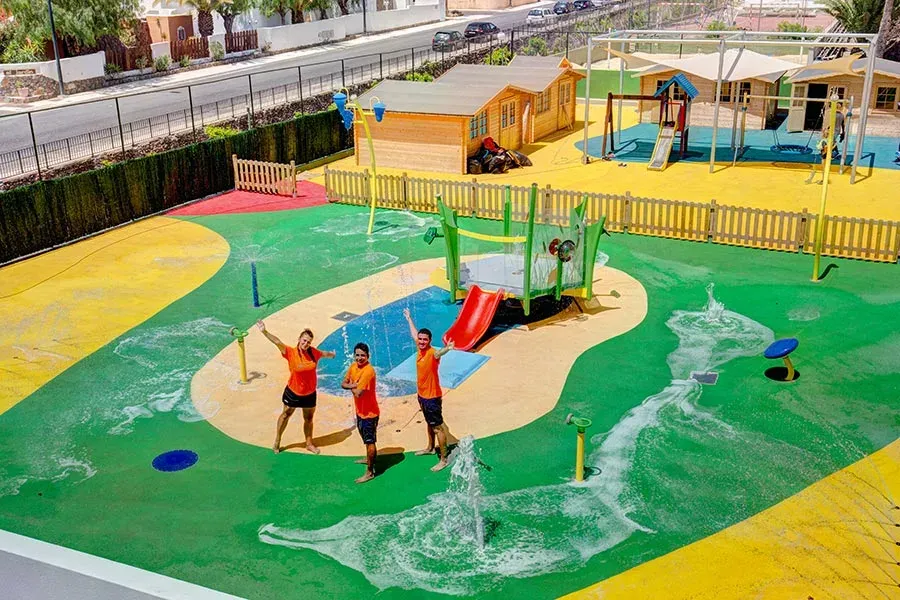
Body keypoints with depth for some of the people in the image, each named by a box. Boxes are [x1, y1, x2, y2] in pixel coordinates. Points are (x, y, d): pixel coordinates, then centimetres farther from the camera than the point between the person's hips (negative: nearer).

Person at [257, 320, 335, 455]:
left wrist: (332, 354, 36)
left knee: (309, 418, 19)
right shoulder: (291, 352, -22)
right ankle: (277, 441, 34)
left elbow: (324, 353, 14)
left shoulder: (313, 352, -10)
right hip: (293, 392, -3)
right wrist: (264, 332, -52)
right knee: (286, 414, 17)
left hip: (310, 393, 3)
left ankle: (309, 443, 38)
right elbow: (277, 342, -37)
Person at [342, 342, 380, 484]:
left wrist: (351, 387, -10)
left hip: (369, 412, -9)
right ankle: (369, 459, 48)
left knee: (370, 441, 0)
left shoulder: (368, 371, -27)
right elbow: (343, 384, 4)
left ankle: (370, 472, 7)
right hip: (360, 410, 9)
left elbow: (358, 393, -31)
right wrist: (353, 385, -17)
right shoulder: (353, 366, 0)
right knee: (365, 438, 27)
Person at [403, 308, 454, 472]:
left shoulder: (432, 353, -24)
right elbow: (414, 334, 21)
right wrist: (409, 319, 35)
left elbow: (438, 353, -51)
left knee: (438, 428, -3)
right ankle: (430, 448, 44)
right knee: (429, 423, 26)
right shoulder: (420, 349, 0)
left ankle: (444, 459, 2)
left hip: (432, 397, -9)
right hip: (422, 395, 9)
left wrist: (447, 349, -75)